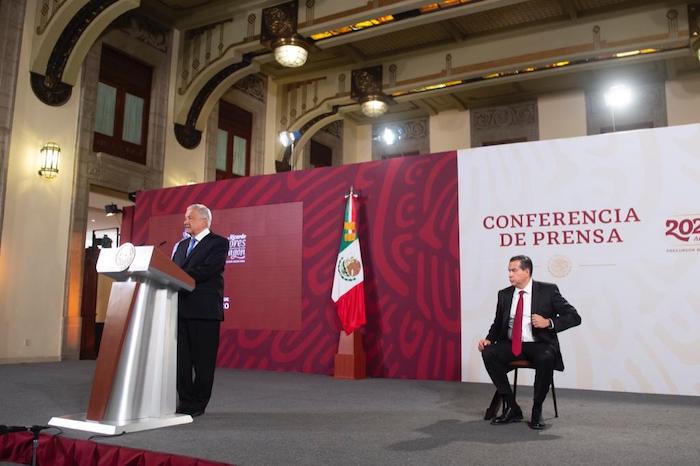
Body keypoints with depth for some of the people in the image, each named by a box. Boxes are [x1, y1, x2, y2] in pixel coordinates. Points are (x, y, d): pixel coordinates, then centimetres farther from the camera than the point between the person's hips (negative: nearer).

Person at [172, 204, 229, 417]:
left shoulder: (218, 243, -2)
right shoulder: (181, 245, 20)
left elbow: (206, 270, -16)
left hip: (204, 309, -6)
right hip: (181, 308, 6)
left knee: (203, 359, 0)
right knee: (181, 358, 8)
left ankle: (198, 404, 10)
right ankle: (185, 400, 18)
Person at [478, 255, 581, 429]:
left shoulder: (548, 290, -3)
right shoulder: (504, 294, 8)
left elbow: (574, 317, -5)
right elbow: (498, 324, 17)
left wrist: (549, 322, -20)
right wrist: (489, 339, -3)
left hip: (540, 345, -4)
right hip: (511, 345, 4)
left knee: (546, 359, -36)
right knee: (488, 352, -24)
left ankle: (536, 411, -14)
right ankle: (512, 408, -13)